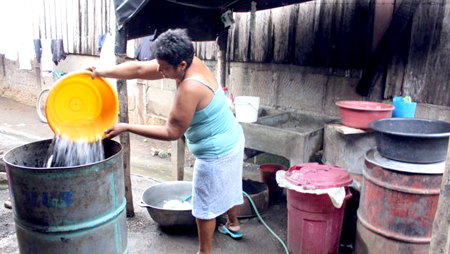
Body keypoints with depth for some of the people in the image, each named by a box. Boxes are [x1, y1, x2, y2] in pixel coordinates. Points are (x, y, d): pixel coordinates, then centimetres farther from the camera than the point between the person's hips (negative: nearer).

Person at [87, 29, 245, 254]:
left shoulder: (190, 88, -33)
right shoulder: (191, 62, -8)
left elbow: (171, 133, -25)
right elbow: (139, 69, -8)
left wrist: (126, 128, -23)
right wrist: (103, 72, -18)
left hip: (216, 154, -9)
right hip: (231, 139, 9)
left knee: (205, 203, 10)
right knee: (227, 187, 30)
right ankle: (233, 225, 54)